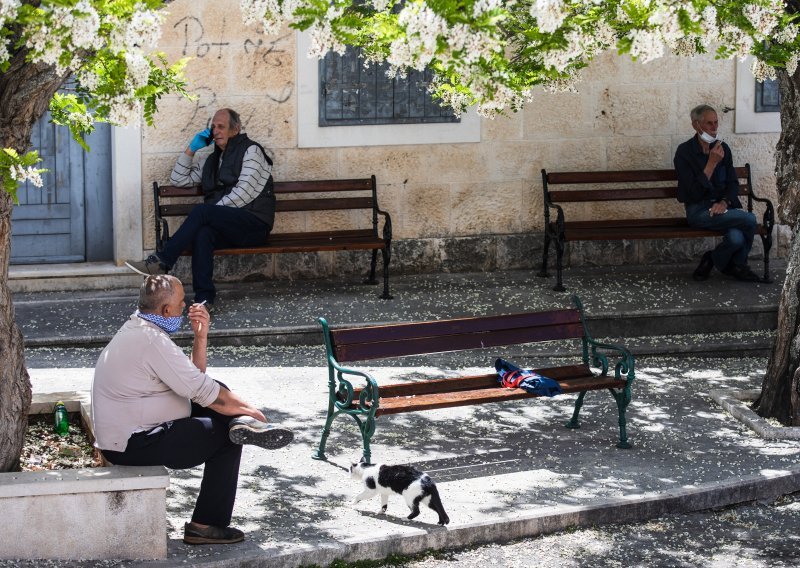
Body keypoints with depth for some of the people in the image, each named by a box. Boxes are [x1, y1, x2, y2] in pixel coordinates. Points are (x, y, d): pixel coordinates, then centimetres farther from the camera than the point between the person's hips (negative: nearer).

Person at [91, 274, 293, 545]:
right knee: (226, 439, -6)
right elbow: (202, 391, -18)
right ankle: (207, 526, -3)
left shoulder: (138, 329, 11)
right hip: (134, 446, -10)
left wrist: (201, 336, 2)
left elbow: (194, 378, 15)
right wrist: (247, 408, -5)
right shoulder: (152, 341, -22)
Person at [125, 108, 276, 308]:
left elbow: (244, 193, -10)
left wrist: (214, 211, -14)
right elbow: (178, 180, 26)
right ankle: (204, 298, -40)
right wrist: (191, 149, 16)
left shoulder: (251, 150, 3)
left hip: (254, 225, -5)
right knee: (203, 233, -31)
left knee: (201, 211, -29)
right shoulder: (212, 160, 25)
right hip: (227, 227, 5)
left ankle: (162, 261, -29)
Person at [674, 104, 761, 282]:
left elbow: (733, 183, 12)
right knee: (749, 219, -26)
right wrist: (712, 163, -17)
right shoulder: (684, 152, -6)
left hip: (722, 206, 5)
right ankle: (737, 264, -1)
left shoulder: (723, 148, 11)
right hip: (698, 211, -5)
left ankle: (713, 259, 4)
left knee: (736, 238, -30)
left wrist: (724, 202, -9)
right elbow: (695, 192, -13)